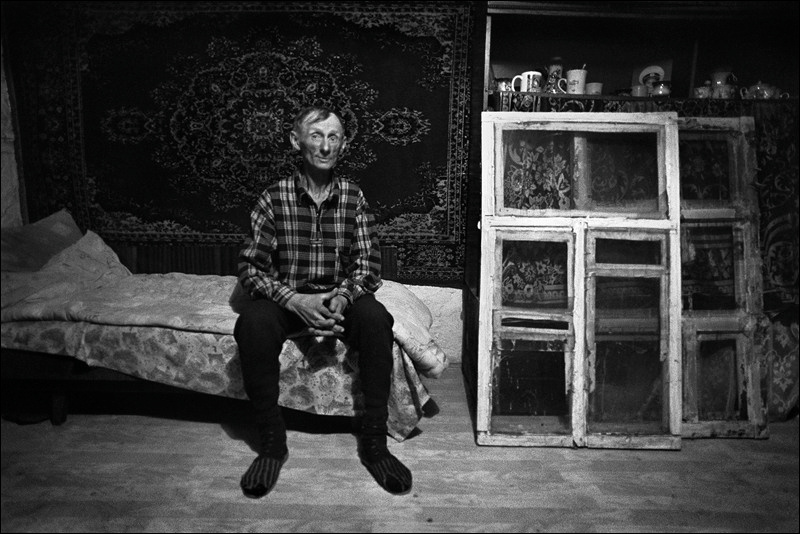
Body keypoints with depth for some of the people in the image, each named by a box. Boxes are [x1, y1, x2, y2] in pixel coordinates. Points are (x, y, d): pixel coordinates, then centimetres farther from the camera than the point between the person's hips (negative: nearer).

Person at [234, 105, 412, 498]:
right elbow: (249, 268, -7)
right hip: (286, 299, -1)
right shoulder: (274, 198, -5)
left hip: (339, 296, 1)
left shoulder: (353, 197, 1)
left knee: (375, 317, -31)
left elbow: (368, 264, 0)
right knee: (253, 323, -32)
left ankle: (374, 441, -19)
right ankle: (271, 442, -16)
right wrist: (295, 300, -23)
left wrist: (342, 296, -22)